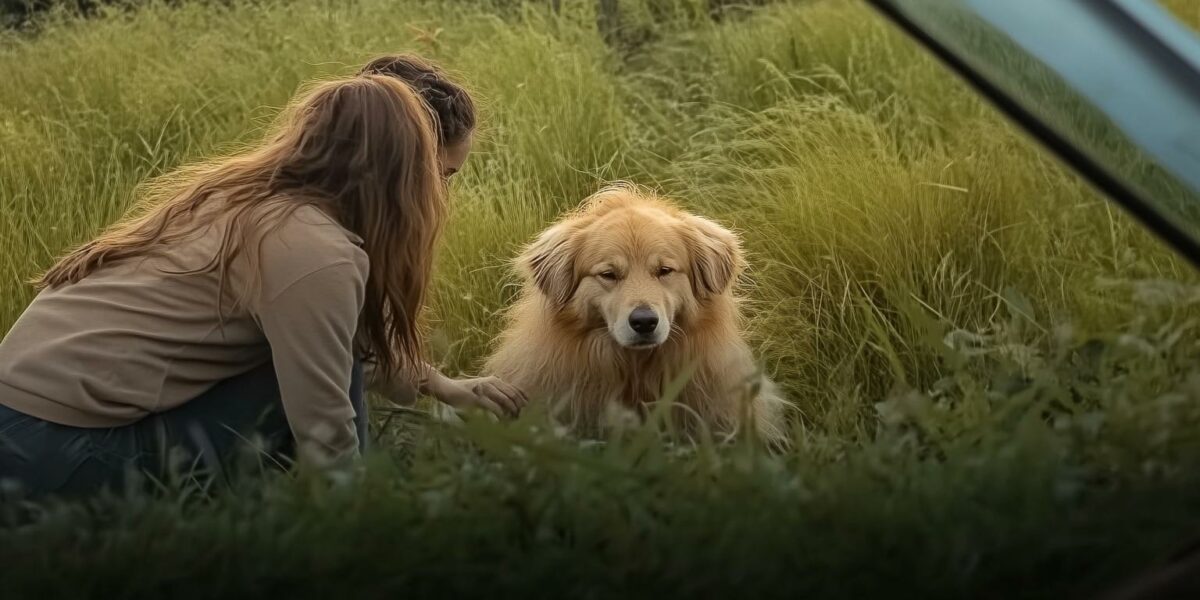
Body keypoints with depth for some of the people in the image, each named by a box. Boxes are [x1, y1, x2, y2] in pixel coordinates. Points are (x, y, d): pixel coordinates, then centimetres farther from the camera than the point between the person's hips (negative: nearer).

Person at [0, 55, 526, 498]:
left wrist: (442, 386, 31)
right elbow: (326, 446, -15)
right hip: (62, 450, -9)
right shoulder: (314, 252, -19)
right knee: (326, 379, -9)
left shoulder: (252, 195, 9)